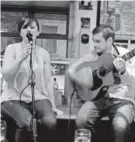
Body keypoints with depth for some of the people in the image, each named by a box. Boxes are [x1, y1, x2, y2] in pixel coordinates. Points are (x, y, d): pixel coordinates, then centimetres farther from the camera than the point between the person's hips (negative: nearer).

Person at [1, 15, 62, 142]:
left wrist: (52, 105, 8)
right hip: (14, 97, -2)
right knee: (27, 122, -33)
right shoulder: (12, 48, 1)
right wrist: (20, 58, -21)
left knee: (51, 121, -27)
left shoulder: (44, 53, 9)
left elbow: (48, 80, 10)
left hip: (38, 97, 3)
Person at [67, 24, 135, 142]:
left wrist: (123, 71, -31)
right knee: (81, 120, -25)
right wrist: (80, 81, -9)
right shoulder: (92, 55, 7)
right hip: (98, 97, 3)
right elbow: (70, 70, 12)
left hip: (122, 99, -2)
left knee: (120, 125, -32)